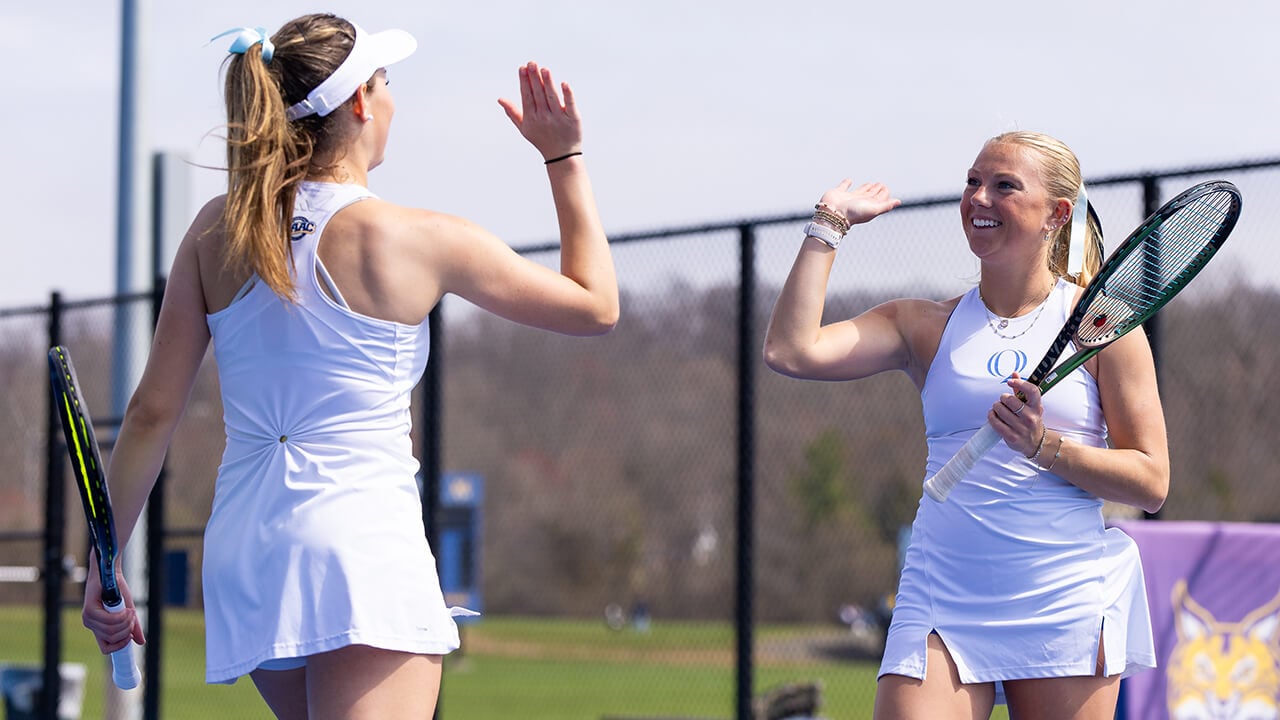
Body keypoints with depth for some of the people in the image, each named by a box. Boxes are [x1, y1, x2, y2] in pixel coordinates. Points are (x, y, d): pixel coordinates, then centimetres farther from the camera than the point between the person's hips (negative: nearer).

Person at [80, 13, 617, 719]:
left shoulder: (217, 230, 7)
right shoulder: (422, 241, -4)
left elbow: (151, 410, 7)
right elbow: (595, 304, 9)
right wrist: (566, 155, 16)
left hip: (240, 553, 6)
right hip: (364, 550, -6)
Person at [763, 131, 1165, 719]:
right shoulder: (927, 326, 10)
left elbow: (1150, 483, 1)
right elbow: (791, 352, -4)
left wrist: (1044, 447, -15)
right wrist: (829, 224, 4)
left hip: (1066, 606, -1)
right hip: (941, 601, 1)